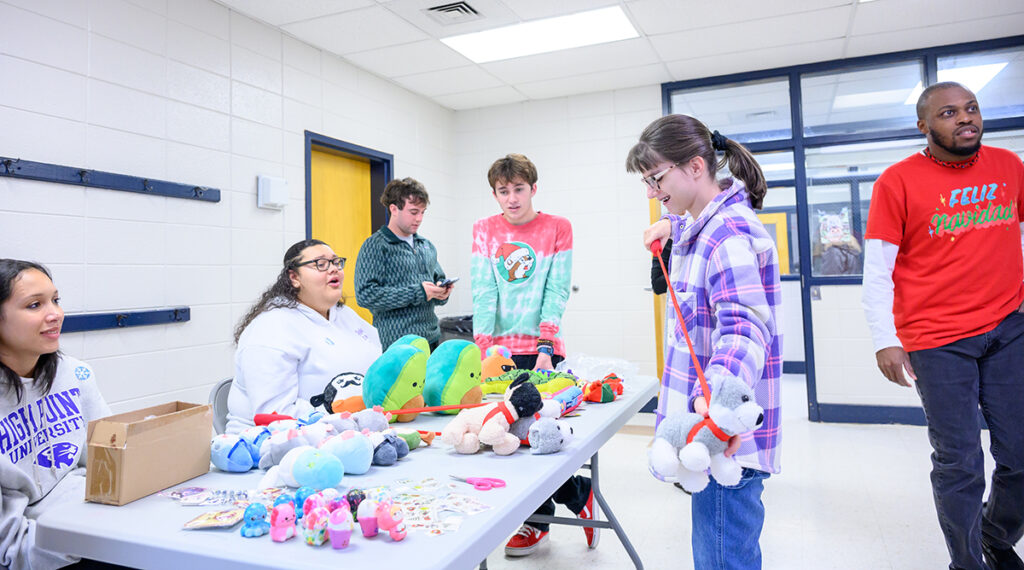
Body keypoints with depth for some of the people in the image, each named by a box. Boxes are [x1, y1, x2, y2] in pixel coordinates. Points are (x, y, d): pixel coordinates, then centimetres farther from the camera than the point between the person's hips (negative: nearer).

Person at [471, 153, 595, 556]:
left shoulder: (557, 228, 2)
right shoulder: (484, 230, 7)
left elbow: (556, 292, -5)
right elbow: (483, 293, -1)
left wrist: (545, 348, -14)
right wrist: (484, 349, -11)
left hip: (542, 349, -3)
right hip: (500, 350, 3)